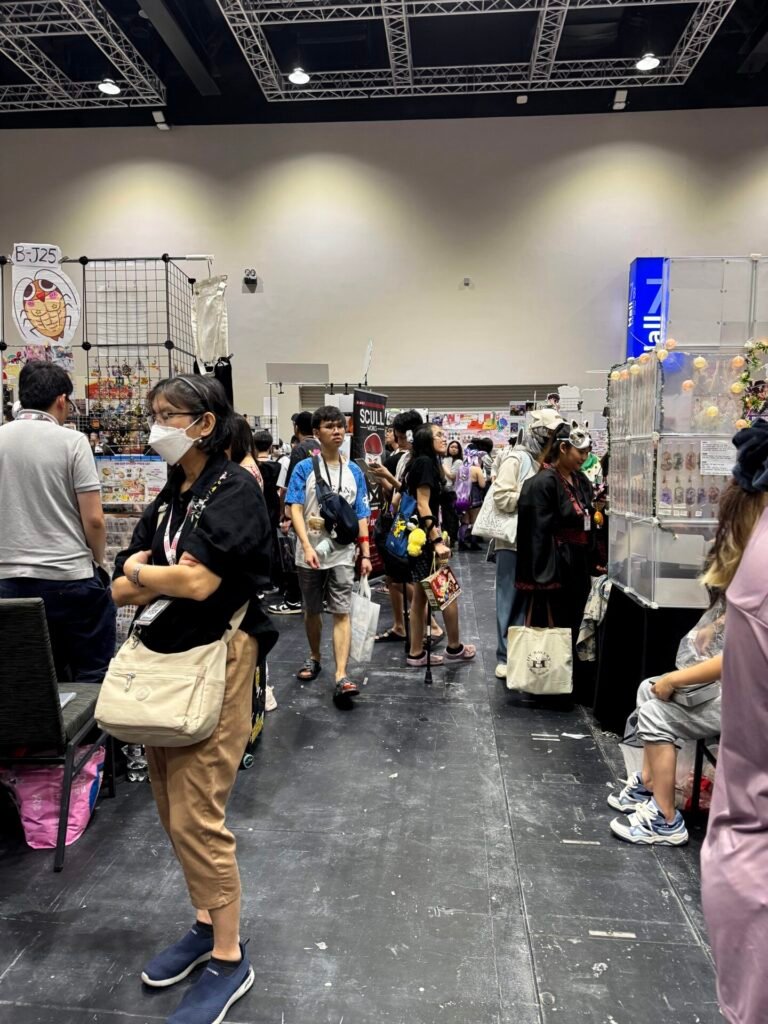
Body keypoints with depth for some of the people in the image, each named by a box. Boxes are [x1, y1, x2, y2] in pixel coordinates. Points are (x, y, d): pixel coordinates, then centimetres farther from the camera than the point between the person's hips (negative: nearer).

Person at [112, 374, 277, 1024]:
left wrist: (141, 572, -4)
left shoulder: (235, 489, -11)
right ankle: (206, 922, 37)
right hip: (161, 659, 8)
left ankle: (229, 959, 17)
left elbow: (198, 582, -22)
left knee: (197, 818, -3)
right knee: (172, 810, 16)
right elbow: (121, 590, 6)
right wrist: (169, 578, -14)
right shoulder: (169, 496, 12)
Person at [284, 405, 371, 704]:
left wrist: (365, 554, 2)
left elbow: (361, 516, 8)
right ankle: (314, 658, 36)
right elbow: (295, 509, -10)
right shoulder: (304, 468, -3)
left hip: (342, 554, 1)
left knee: (342, 613, -6)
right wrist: (307, 547, -22)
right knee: (312, 610, 15)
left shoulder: (354, 471, 6)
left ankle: (341, 677, -9)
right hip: (310, 553, -1)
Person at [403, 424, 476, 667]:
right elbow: (423, 505, -20)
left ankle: (416, 653, 15)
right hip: (424, 537, -10)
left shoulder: (422, 463, 15)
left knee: (420, 595, 10)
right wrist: (437, 540, -25)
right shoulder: (425, 462, -14)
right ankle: (455, 647, 16)